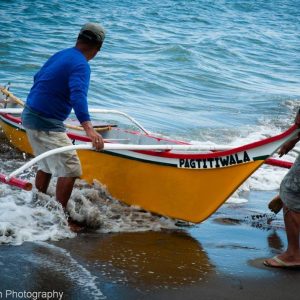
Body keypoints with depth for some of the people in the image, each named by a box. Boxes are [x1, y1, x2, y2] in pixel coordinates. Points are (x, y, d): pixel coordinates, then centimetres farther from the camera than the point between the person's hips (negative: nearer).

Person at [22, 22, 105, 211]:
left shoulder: (60, 55, 13)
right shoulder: (81, 65, -16)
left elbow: (38, 78, 30)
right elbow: (78, 95, -33)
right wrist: (89, 128, -45)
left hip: (30, 116, 10)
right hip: (47, 124, -10)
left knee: (47, 166, 22)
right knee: (71, 170, -9)